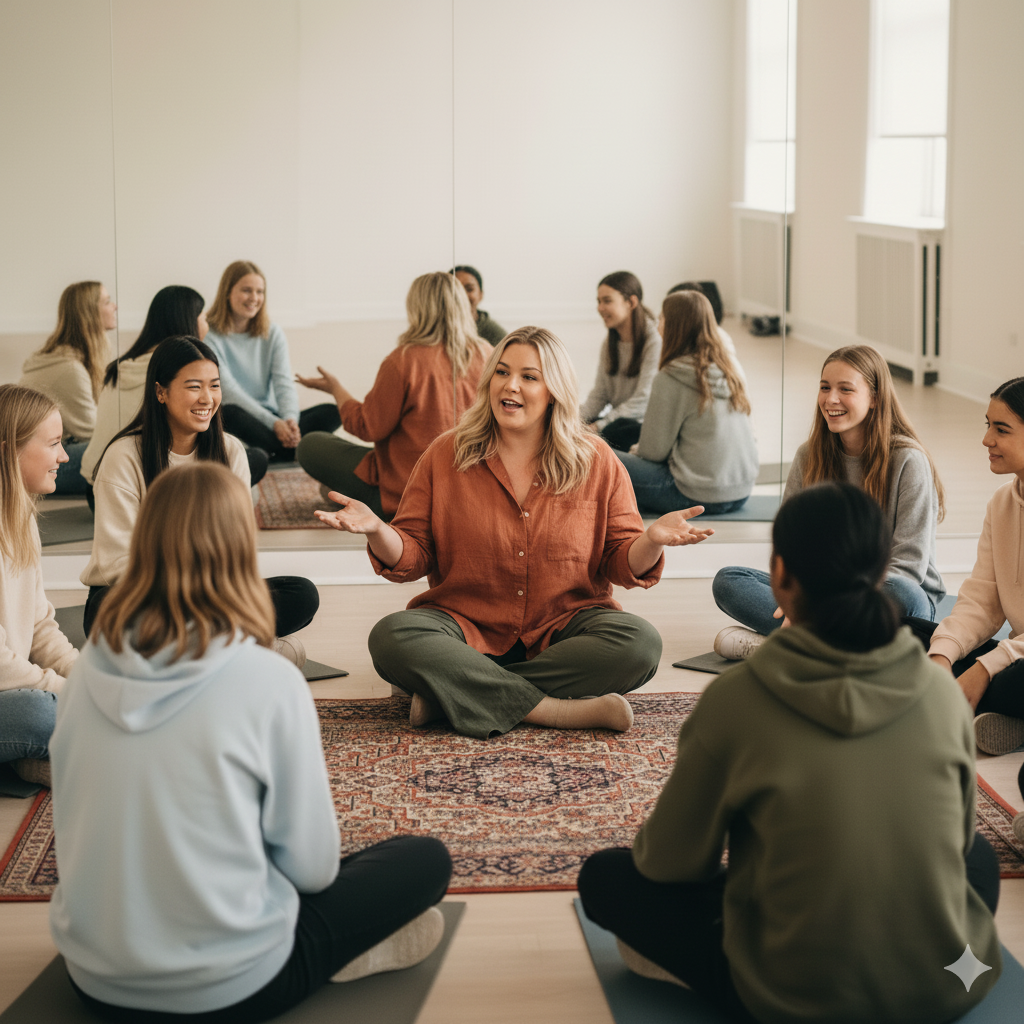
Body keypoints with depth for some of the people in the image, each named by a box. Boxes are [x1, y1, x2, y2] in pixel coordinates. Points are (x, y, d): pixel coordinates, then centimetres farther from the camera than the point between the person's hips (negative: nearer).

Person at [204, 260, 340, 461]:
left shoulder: (273, 333, 12)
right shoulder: (209, 337, -5)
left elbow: (284, 383, 0)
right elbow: (229, 390, -15)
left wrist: (290, 419, -23)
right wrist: (273, 423, -27)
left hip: (272, 420, 5)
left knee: (332, 412, -18)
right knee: (232, 414, -41)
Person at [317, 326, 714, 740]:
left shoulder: (596, 462, 3)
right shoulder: (444, 456, 3)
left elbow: (623, 564, 3)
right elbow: (411, 559, 3)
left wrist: (653, 539, -19)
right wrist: (376, 530, -18)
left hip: (564, 627, 1)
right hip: (466, 625, -1)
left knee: (640, 642, -30)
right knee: (390, 638, -30)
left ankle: (449, 693, -26)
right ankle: (561, 711, -30)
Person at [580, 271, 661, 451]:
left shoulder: (655, 341, -14)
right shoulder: (610, 342, 12)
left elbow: (642, 401, -19)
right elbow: (599, 394, 11)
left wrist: (598, 426, -21)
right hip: (616, 420, 7)